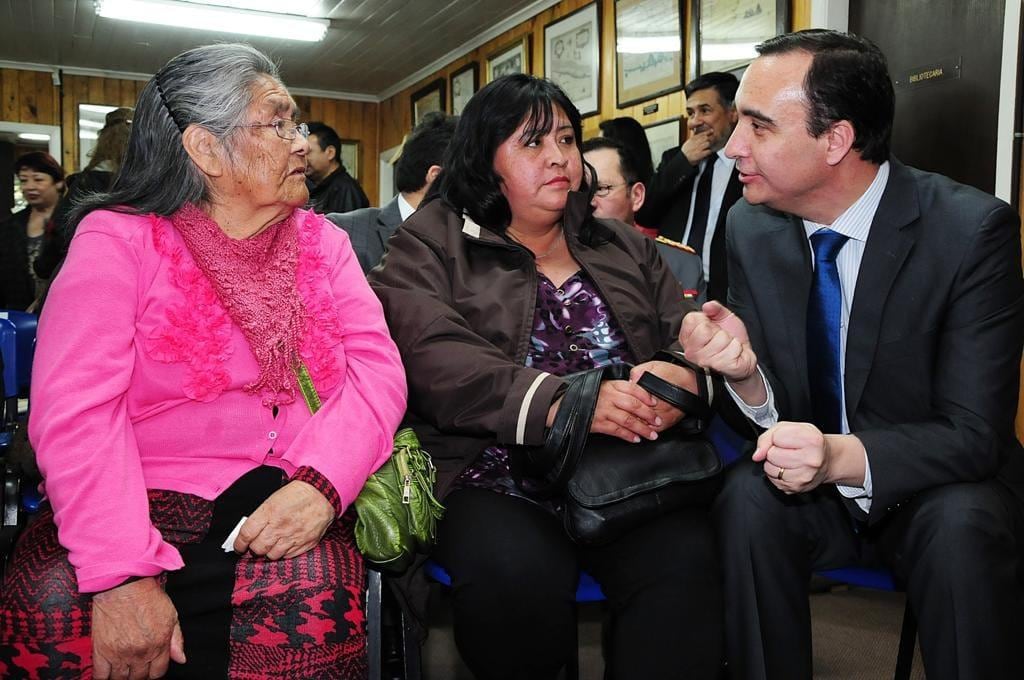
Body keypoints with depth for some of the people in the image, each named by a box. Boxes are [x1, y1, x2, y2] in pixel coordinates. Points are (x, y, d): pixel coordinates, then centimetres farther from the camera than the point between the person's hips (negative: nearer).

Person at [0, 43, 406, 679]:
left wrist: (320, 483, -20)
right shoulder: (118, 239, -1)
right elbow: (76, 408, -12)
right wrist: (123, 574, -23)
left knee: (309, 605, -27)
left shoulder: (322, 242, 11)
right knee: (52, 612, -28)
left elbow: (376, 368, -1)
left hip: (285, 502, 2)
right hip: (146, 500, -1)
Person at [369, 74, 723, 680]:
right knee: (517, 572, -31)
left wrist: (684, 378, -16)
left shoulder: (627, 248, 21)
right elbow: (433, 357, -9)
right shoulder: (431, 244, 8)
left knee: (688, 558, -28)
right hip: (497, 476, -2)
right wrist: (560, 403, -24)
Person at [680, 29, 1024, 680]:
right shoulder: (751, 226, -7)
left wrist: (843, 455, -37)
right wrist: (746, 375, -27)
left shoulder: (972, 229, -18)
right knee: (748, 499, -26)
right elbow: (773, 406, -3)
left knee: (964, 525, -32)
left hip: (937, 491, -2)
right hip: (811, 482, 3)